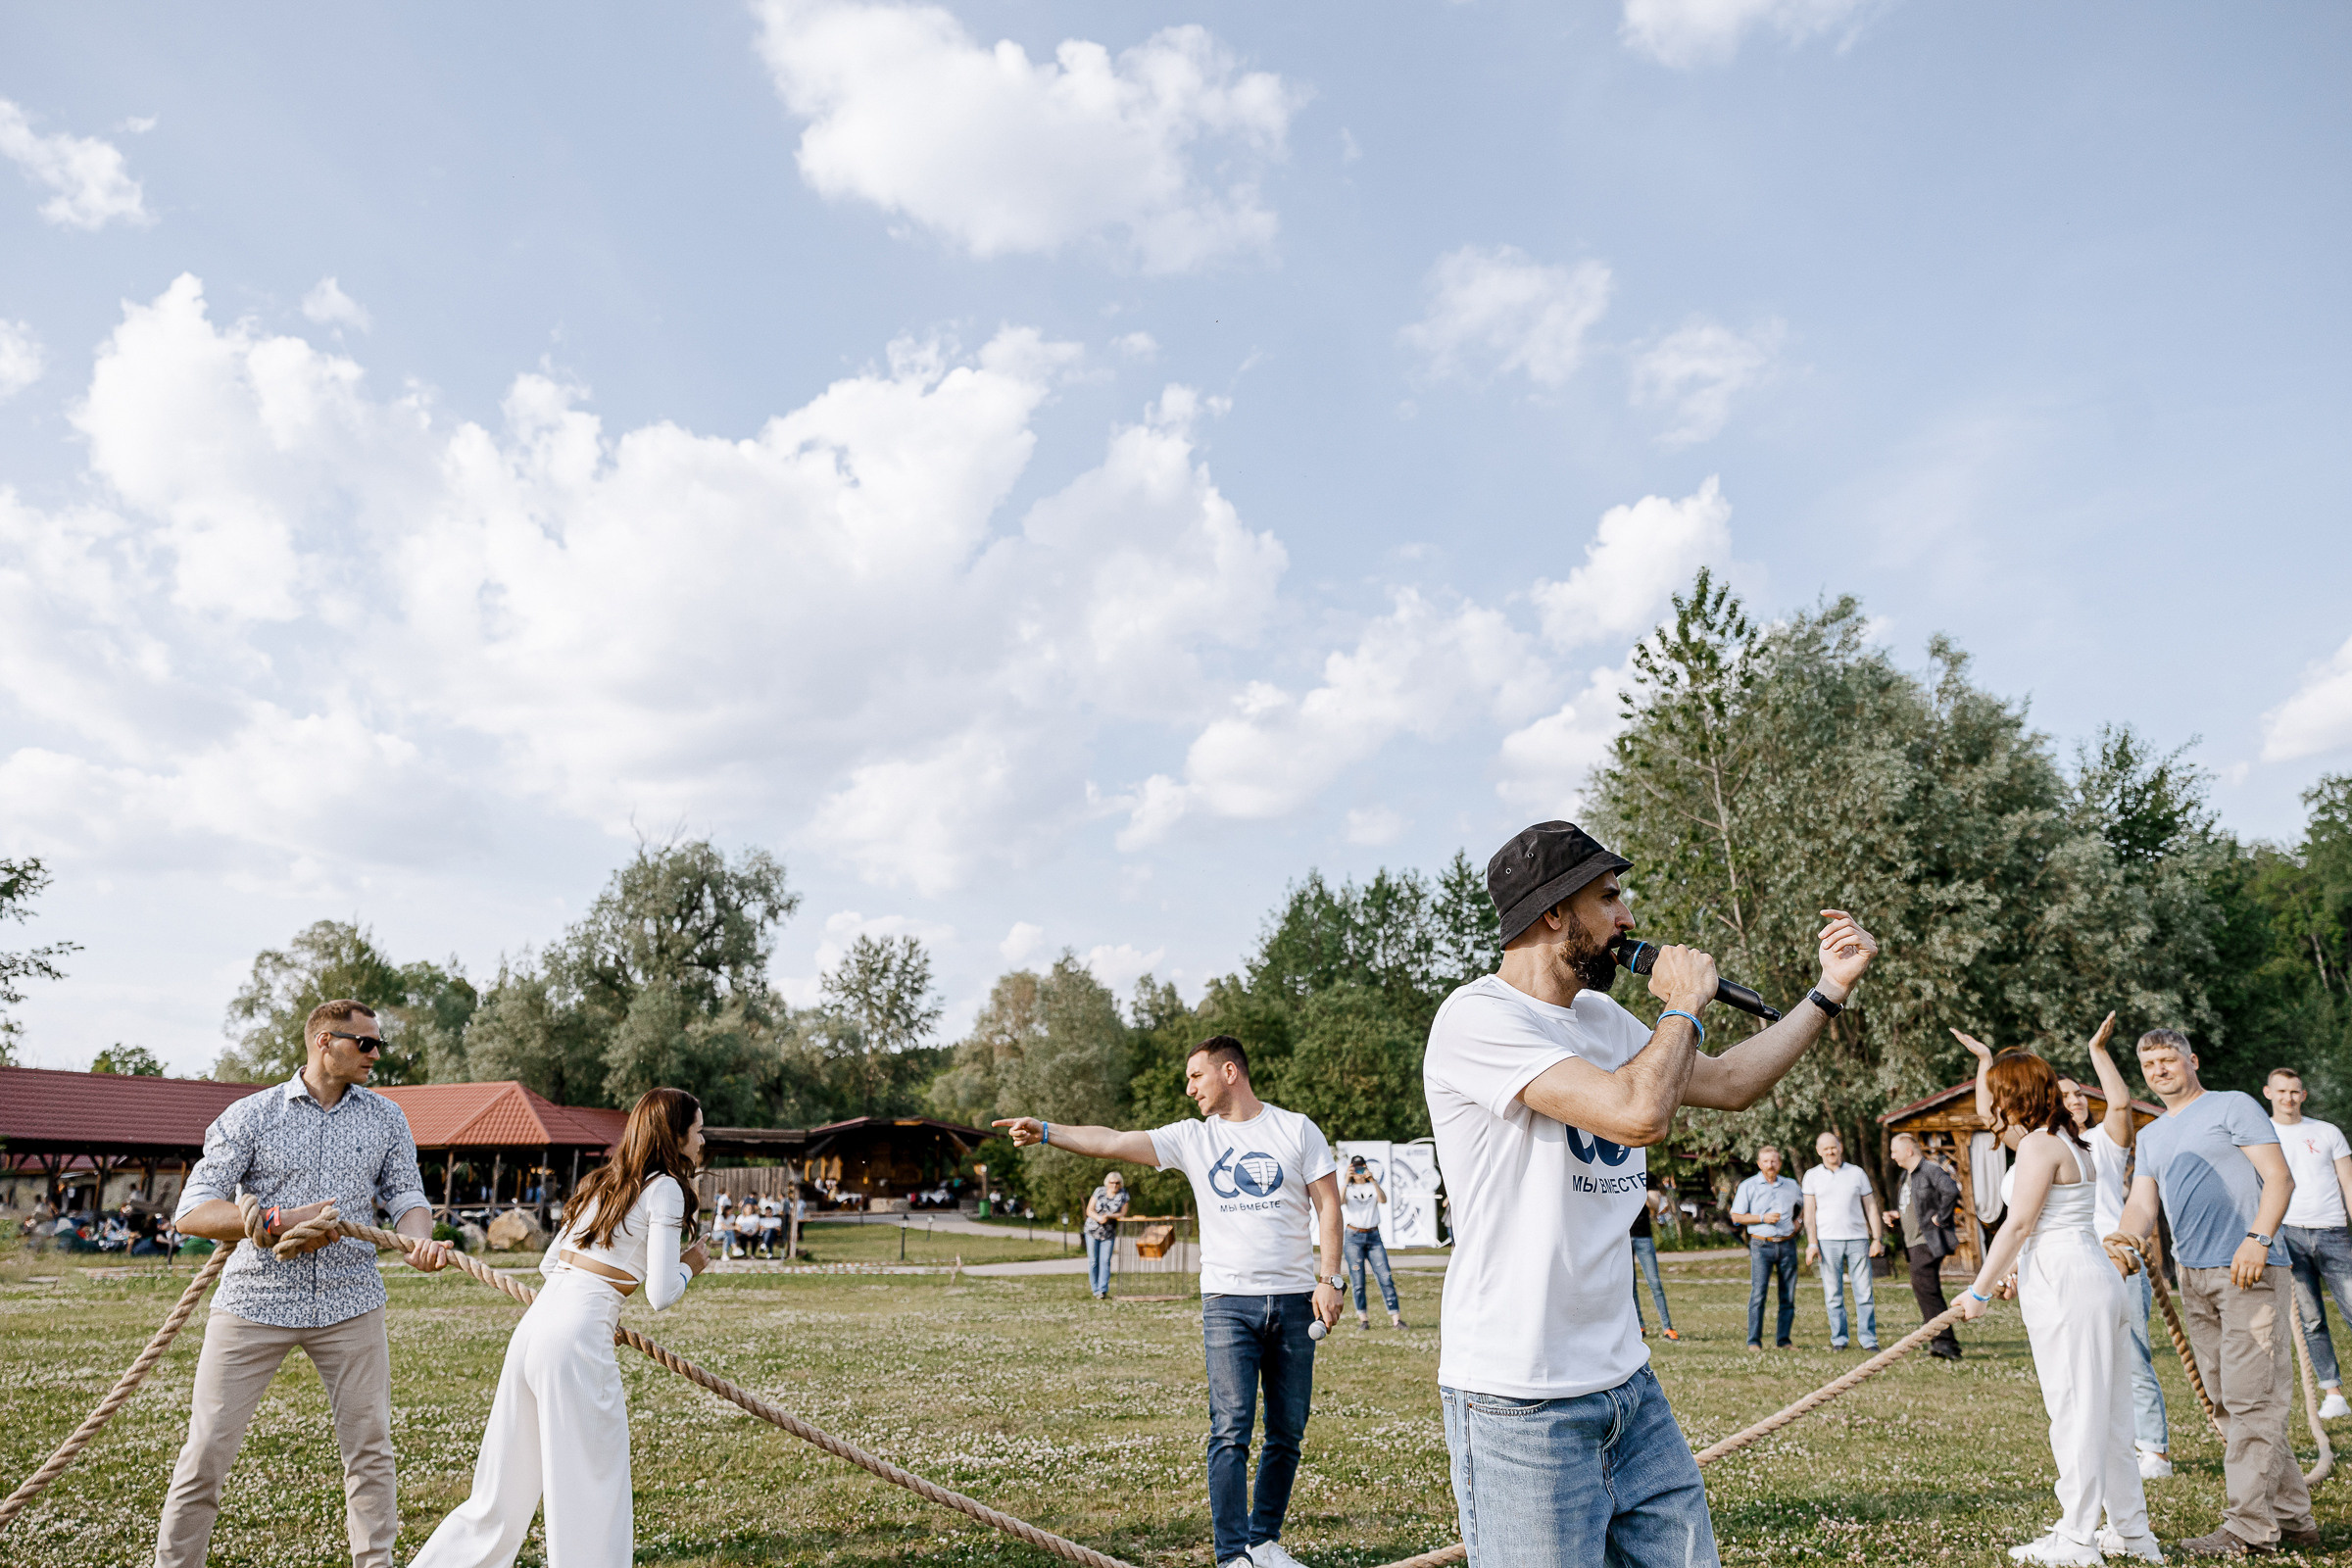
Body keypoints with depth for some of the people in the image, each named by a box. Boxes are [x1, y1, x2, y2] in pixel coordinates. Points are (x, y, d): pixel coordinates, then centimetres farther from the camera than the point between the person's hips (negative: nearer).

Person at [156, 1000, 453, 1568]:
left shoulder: (386, 1118, 8)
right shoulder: (250, 1115, -2)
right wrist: (280, 1221, -21)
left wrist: (420, 1239, -18)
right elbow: (192, 1212, -7)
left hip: (349, 1304, 2)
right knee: (207, 1449, 0)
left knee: (370, 1447, 6)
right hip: (255, 1301, -2)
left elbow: (406, 1195, 5)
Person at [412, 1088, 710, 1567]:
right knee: (593, 1498, 1)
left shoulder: (602, 1182, 18)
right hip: (574, 1342, -8)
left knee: (501, 1496, 18)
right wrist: (689, 1266, 9)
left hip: (532, 1327, 8)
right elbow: (660, 1295, -11)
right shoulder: (665, 1188, -5)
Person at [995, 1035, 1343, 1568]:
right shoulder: (1192, 1138, 5)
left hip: (1294, 1300, 1)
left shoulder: (1296, 1129, 4)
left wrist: (1330, 1279, -5)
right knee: (1230, 1430, -8)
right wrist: (1046, 1131, -15)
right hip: (1228, 1301, 0)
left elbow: (1328, 1203, 3)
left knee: (1287, 1434, 8)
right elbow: (1112, 1142, -3)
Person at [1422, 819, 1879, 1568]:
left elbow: (1727, 1083, 24)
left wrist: (1830, 989, 20)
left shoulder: (1602, 1019, 12)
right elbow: (1639, 1112, -27)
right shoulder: (1478, 1018, -17)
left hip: (1625, 1381, 9)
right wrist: (1685, 1005, -10)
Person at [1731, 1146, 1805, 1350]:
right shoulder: (1748, 1186, 3)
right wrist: (1763, 1218, -10)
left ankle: (1782, 1340, 10)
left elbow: (1806, 1205, 29)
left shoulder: (1791, 1186, 12)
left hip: (1787, 1245, 3)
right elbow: (1736, 1217, 1)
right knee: (1758, 1293, -11)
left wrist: (1797, 1221, 11)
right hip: (1761, 1245, -3)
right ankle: (1754, 1341, -9)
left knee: (1788, 1295, 2)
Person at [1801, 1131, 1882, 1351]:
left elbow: (1871, 1207, 10)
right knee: (1833, 1294, 1)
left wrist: (1877, 1239, 2)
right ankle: (1838, 1339, 8)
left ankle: (1869, 1339, 5)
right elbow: (1809, 1211, 3)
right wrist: (1811, 1243, -5)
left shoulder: (1857, 1173, 9)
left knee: (1864, 1292, -1)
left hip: (1857, 1239, 0)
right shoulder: (1812, 1176, 7)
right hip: (1828, 1241, 0)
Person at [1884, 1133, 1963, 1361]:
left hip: (1929, 1241, -10)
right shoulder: (1906, 1176, 20)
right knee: (1928, 1291, 10)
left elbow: (1952, 1191, -28)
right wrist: (1896, 1215, 11)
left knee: (1923, 1287, -18)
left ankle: (1944, 1340, -17)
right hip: (1913, 1242, 10)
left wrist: (1940, 1218, -22)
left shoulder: (1931, 1170, -11)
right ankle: (1945, 1342, 15)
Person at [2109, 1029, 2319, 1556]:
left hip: (2249, 1272, -8)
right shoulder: (2151, 1136, 21)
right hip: (2193, 1275, 8)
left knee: (2251, 1399, -8)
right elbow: (2143, 1202, 12)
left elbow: (2280, 1178, -7)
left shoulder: (2233, 1106, 1)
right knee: (2230, 1400, 10)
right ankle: (2291, 1515, 20)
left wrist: (2257, 1238, -20)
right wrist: (2128, 1233, -11)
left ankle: (2249, 1525, -4)